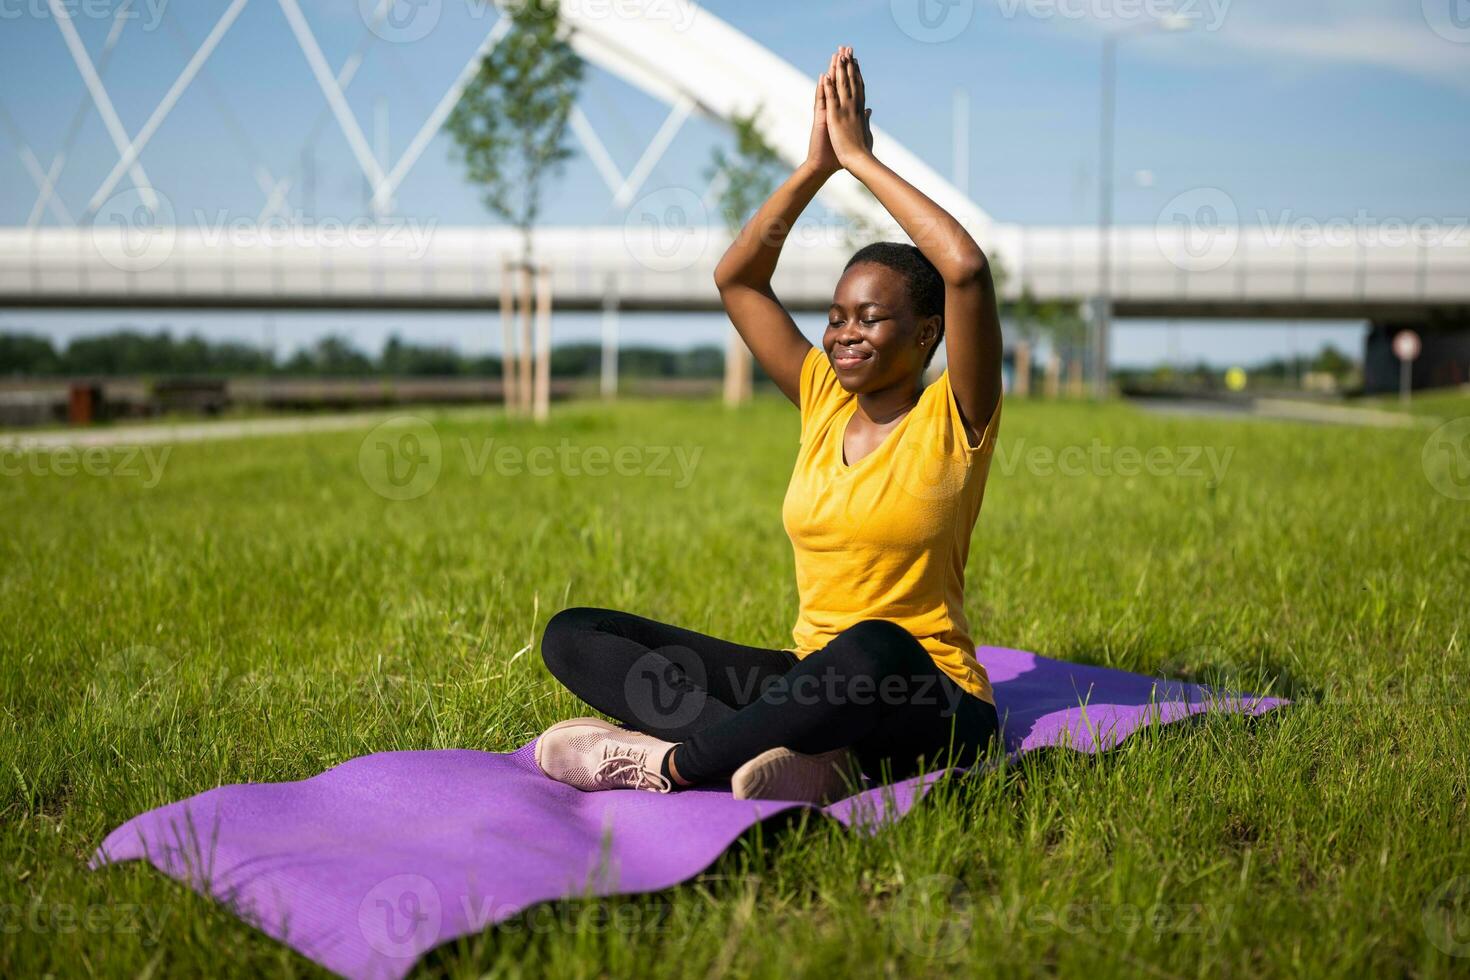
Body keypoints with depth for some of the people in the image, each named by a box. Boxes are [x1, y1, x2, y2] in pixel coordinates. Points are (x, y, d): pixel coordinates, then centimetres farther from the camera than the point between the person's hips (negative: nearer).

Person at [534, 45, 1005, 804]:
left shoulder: (952, 421, -5)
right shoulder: (824, 403, 10)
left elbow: (967, 267, -21)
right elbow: (735, 279, 12)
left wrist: (861, 158, -12)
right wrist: (816, 166, 3)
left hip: (924, 708, -6)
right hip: (813, 684, 6)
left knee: (874, 649, -44)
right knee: (574, 636, -7)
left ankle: (667, 760, -25)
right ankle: (798, 758, -28)